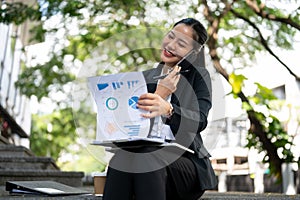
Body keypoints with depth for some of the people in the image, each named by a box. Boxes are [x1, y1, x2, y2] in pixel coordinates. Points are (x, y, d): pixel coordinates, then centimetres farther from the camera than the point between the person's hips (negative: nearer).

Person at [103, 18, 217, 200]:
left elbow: (200, 120, -12)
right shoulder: (146, 77, 18)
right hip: (145, 152, 3)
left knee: (148, 159, -35)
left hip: (183, 160, -3)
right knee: (122, 157, -31)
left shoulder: (198, 76, 8)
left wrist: (167, 109, -33)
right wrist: (159, 95, -7)